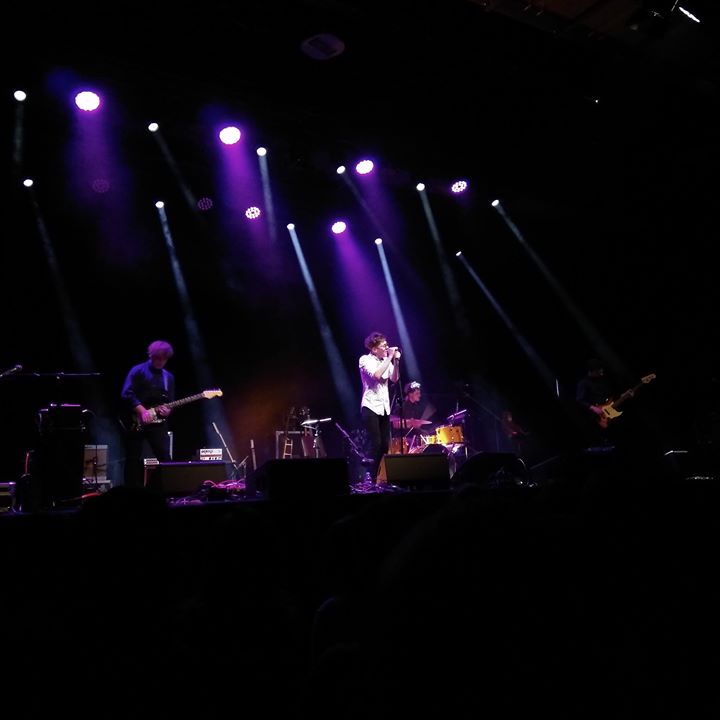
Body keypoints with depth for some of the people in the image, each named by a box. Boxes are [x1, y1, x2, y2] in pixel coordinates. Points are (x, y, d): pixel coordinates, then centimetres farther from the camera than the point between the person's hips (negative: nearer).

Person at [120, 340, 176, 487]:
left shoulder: (169, 376, 14)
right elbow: (127, 394, -12)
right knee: (133, 459, 2)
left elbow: (171, 400, 15)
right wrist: (142, 411, -18)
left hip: (158, 422, 4)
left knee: (165, 457, -3)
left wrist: (168, 409, -7)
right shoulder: (138, 371, -3)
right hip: (137, 421, -4)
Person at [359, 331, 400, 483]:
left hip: (384, 407, 6)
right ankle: (370, 478, -4)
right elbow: (376, 375, -23)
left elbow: (394, 379, 3)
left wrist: (396, 361, -8)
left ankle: (378, 476, 15)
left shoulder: (385, 360, 10)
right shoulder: (365, 359, -7)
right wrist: (389, 358, -17)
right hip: (370, 407, -6)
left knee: (385, 444, 5)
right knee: (375, 443, -11)